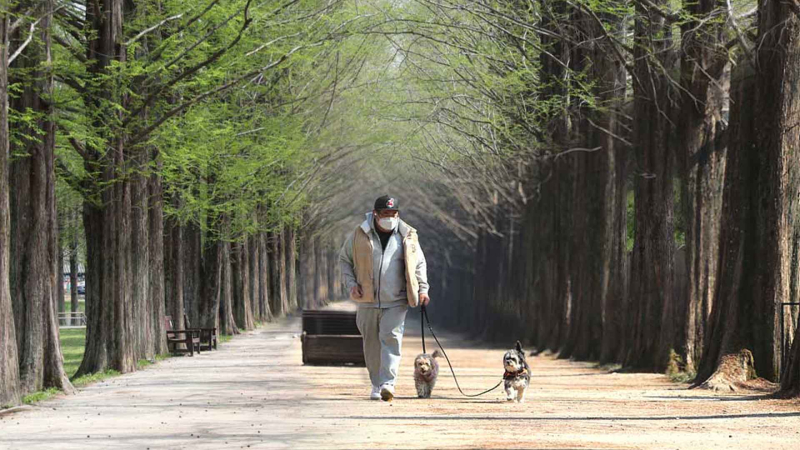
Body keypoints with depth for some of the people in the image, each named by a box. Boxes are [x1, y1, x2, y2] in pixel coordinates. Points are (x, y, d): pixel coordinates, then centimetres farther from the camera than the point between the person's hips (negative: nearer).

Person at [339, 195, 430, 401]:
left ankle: (388, 383, -21)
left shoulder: (408, 236, 3)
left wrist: (422, 289, 3)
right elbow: (344, 259, 12)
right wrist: (351, 284, -1)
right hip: (368, 301, 1)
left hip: (396, 301, -1)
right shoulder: (359, 235, 0)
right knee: (372, 344, 7)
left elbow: (419, 263, 14)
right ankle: (376, 384, 21)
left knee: (391, 338, -15)